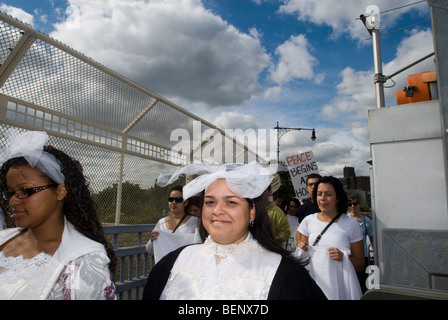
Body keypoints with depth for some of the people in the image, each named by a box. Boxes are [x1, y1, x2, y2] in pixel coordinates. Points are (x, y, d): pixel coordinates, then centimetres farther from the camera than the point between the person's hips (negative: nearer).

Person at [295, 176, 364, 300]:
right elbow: (301, 255, 12)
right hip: (314, 283, 2)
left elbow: (360, 265, -1)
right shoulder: (308, 221, 2)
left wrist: (343, 257, -18)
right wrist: (301, 250, -8)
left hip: (341, 287, -2)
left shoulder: (351, 224, -5)